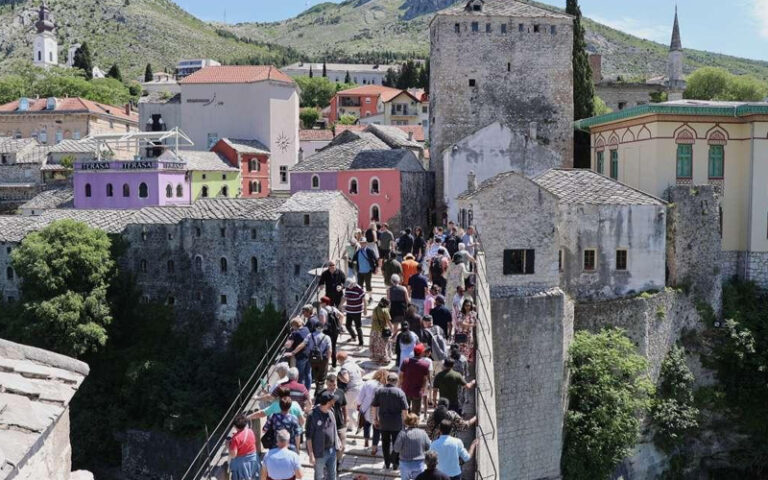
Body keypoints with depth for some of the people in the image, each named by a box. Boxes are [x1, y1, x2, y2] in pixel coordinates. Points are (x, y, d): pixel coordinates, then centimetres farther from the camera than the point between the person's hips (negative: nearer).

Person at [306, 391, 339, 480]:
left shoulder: (330, 412, -2)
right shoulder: (313, 416, -21)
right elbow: (309, 437, -17)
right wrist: (311, 454, -17)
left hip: (332, 450, 6)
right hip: (320, 453, -6)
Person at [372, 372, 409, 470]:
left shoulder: (379, 391, -3)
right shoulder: (399, 392, -13)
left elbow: (374, 406, 3)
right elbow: (404, 409, -12)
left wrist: (375, 419, 13)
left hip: (383, 422, 3)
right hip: (396, 423, -3)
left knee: (385, 443, 14)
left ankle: (387, 464, 22)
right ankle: (395, 464, 14)